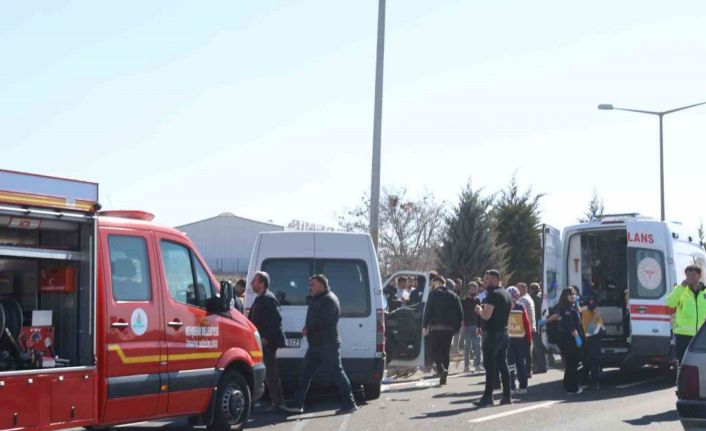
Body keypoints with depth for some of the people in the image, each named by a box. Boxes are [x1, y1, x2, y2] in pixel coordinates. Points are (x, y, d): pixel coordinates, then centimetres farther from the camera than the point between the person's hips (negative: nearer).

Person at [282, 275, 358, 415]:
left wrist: (308, 328, -11)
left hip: (328, 345, -10)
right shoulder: (317, 300, 19)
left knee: (336, 373, -6)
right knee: (305, 373, 7)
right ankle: (298, 404, 9)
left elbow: (323, 320, -23)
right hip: (315, 345, 10)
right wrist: (307, 328, 0)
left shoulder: (329, 300, -13)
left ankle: (349, 403, 0)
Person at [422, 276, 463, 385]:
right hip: (449, 328, 5)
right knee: (445, 351, 11)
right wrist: (457, 327, 14)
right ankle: (443, 378, 10)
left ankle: (441, 369, -25)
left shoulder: (434, 294, -2)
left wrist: (425, 325, -4)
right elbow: (460, 313, 11)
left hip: (436, 327, -5)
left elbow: (428, 310, -8)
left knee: (434, 350, 0)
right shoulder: (454, 296, 13)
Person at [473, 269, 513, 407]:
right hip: (504, 332, 9)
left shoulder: (493, 294, -14)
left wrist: (479, 310, -1)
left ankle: (488, 397, -12)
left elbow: (486, 315, -21)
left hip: (492, 333, -9)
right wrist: (484, 310, 22)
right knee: (502, 364, 11)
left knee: (490, 365, -9)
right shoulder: (506, 294, 15)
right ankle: (506, 396, 12)